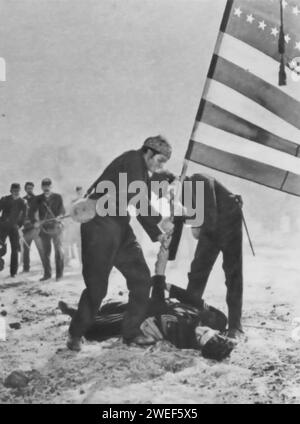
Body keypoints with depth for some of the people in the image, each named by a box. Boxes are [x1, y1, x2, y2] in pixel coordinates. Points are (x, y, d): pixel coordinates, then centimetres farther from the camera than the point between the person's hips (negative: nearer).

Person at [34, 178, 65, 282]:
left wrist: (58, 217, -18)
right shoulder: (38, 199, 11)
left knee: (58, 250, -5)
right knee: (44, 251, 5)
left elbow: (62, 211, 2)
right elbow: (36, 212, 4)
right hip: (44, 227, 2)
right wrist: (38, 220, -15)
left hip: (56, 226, -2)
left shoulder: (57, 197, 6)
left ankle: (59, 274, 3)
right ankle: (47, 273, 16)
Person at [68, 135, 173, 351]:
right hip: (101, 226, -9)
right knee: (97, 286, -5)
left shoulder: (142, 173, 18)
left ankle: (132, 332, 13)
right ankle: (75, 335, 13)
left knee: (141, 278, 4)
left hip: (120, 227, 9)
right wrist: (159, 228, -9)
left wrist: (156, 234, 15)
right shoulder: (132, 160, -11)